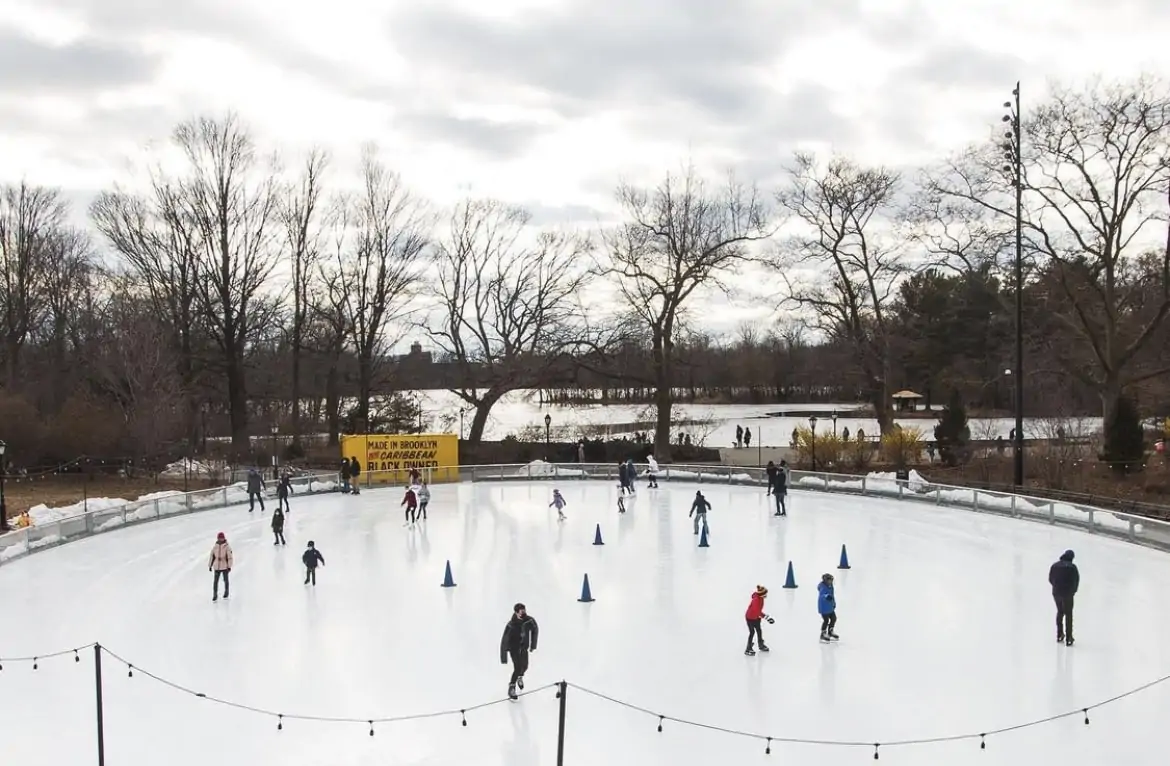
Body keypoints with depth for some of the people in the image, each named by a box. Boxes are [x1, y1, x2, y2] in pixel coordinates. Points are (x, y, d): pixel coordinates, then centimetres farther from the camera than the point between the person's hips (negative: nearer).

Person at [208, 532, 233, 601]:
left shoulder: (227, 547, -9)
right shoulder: (215, 547, 3)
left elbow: (230, 557, -10)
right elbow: (212, 556, 10)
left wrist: (229, 566, -14)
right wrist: (210, 566, 10)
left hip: (225, 567, -2)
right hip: (217, 567, 2)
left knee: (226, 580, 14)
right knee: (215, 581, -2)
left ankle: (226, 592, 33)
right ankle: (215, 595, 5)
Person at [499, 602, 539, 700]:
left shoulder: (529, 620, -21)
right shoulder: (511, 625, -33)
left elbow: (535, 629, 1)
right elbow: (504, 641, -29)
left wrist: (533, 645, 8)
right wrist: (503, 658, -28)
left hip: (524, 646, 4)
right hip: (513, 647, -4)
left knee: (524, 666, 10)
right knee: (518, 667, -14)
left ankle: (519, 677, 45)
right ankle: (511, 687, 8)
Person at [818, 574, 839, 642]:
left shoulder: (830, 586, 3)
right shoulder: (823, 587, -26)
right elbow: (821, 595, -43)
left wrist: (834, 603, 28)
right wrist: (826, 596, -65)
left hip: (830, 607, 10)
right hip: (824, 608, -10)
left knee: (833, 618, 19)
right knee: (826, 620, -4)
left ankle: (830, 632, 39)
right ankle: (823, 634, 16)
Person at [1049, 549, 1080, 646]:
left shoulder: (1055, 565, 2)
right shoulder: (1072, 567, -12)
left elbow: (1050, 579, 5)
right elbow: (1076, 581, -11)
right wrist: (1073, 591, 7)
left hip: (1056, 593, 4)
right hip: (1067, 594, -4)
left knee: (1060, 612, 23)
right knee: (1068, 614, 7)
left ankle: (1059, 635, 30)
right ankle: (1068, 638, 7)